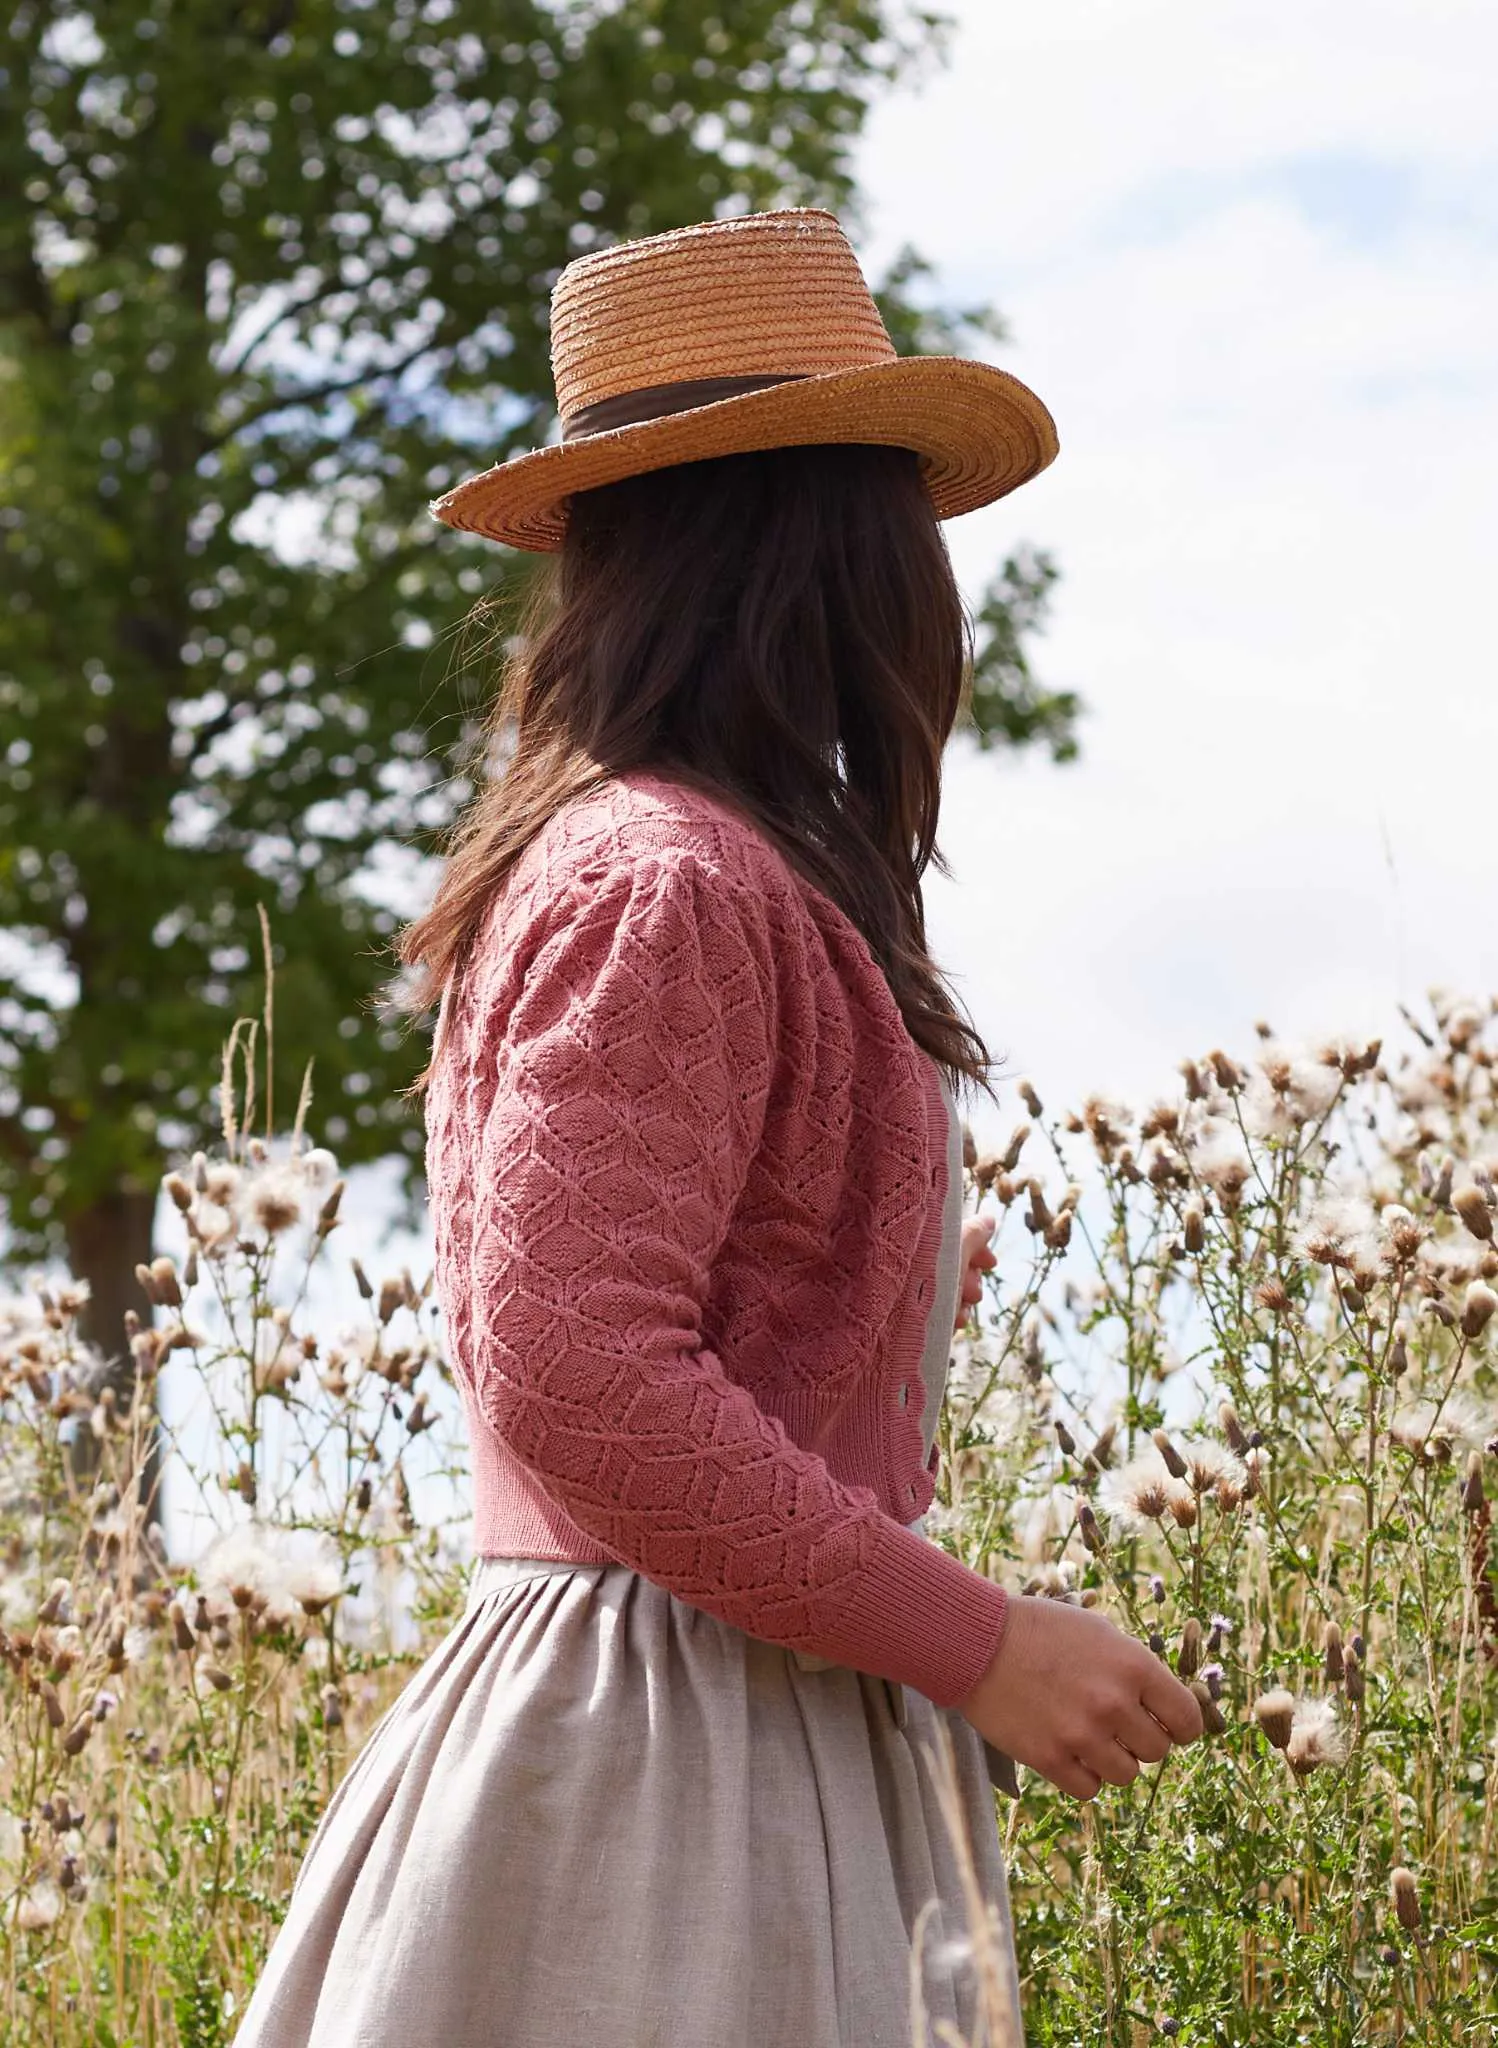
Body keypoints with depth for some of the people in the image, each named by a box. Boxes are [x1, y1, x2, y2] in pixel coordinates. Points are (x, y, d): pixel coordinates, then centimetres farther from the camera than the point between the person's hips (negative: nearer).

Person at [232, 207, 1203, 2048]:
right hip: (679, 1737, -10)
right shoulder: (672, 885, -16)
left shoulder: (595, 857, 13)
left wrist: (901, 1284, 40)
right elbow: (577, 1383, -23)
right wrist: (977, 1641, -19)